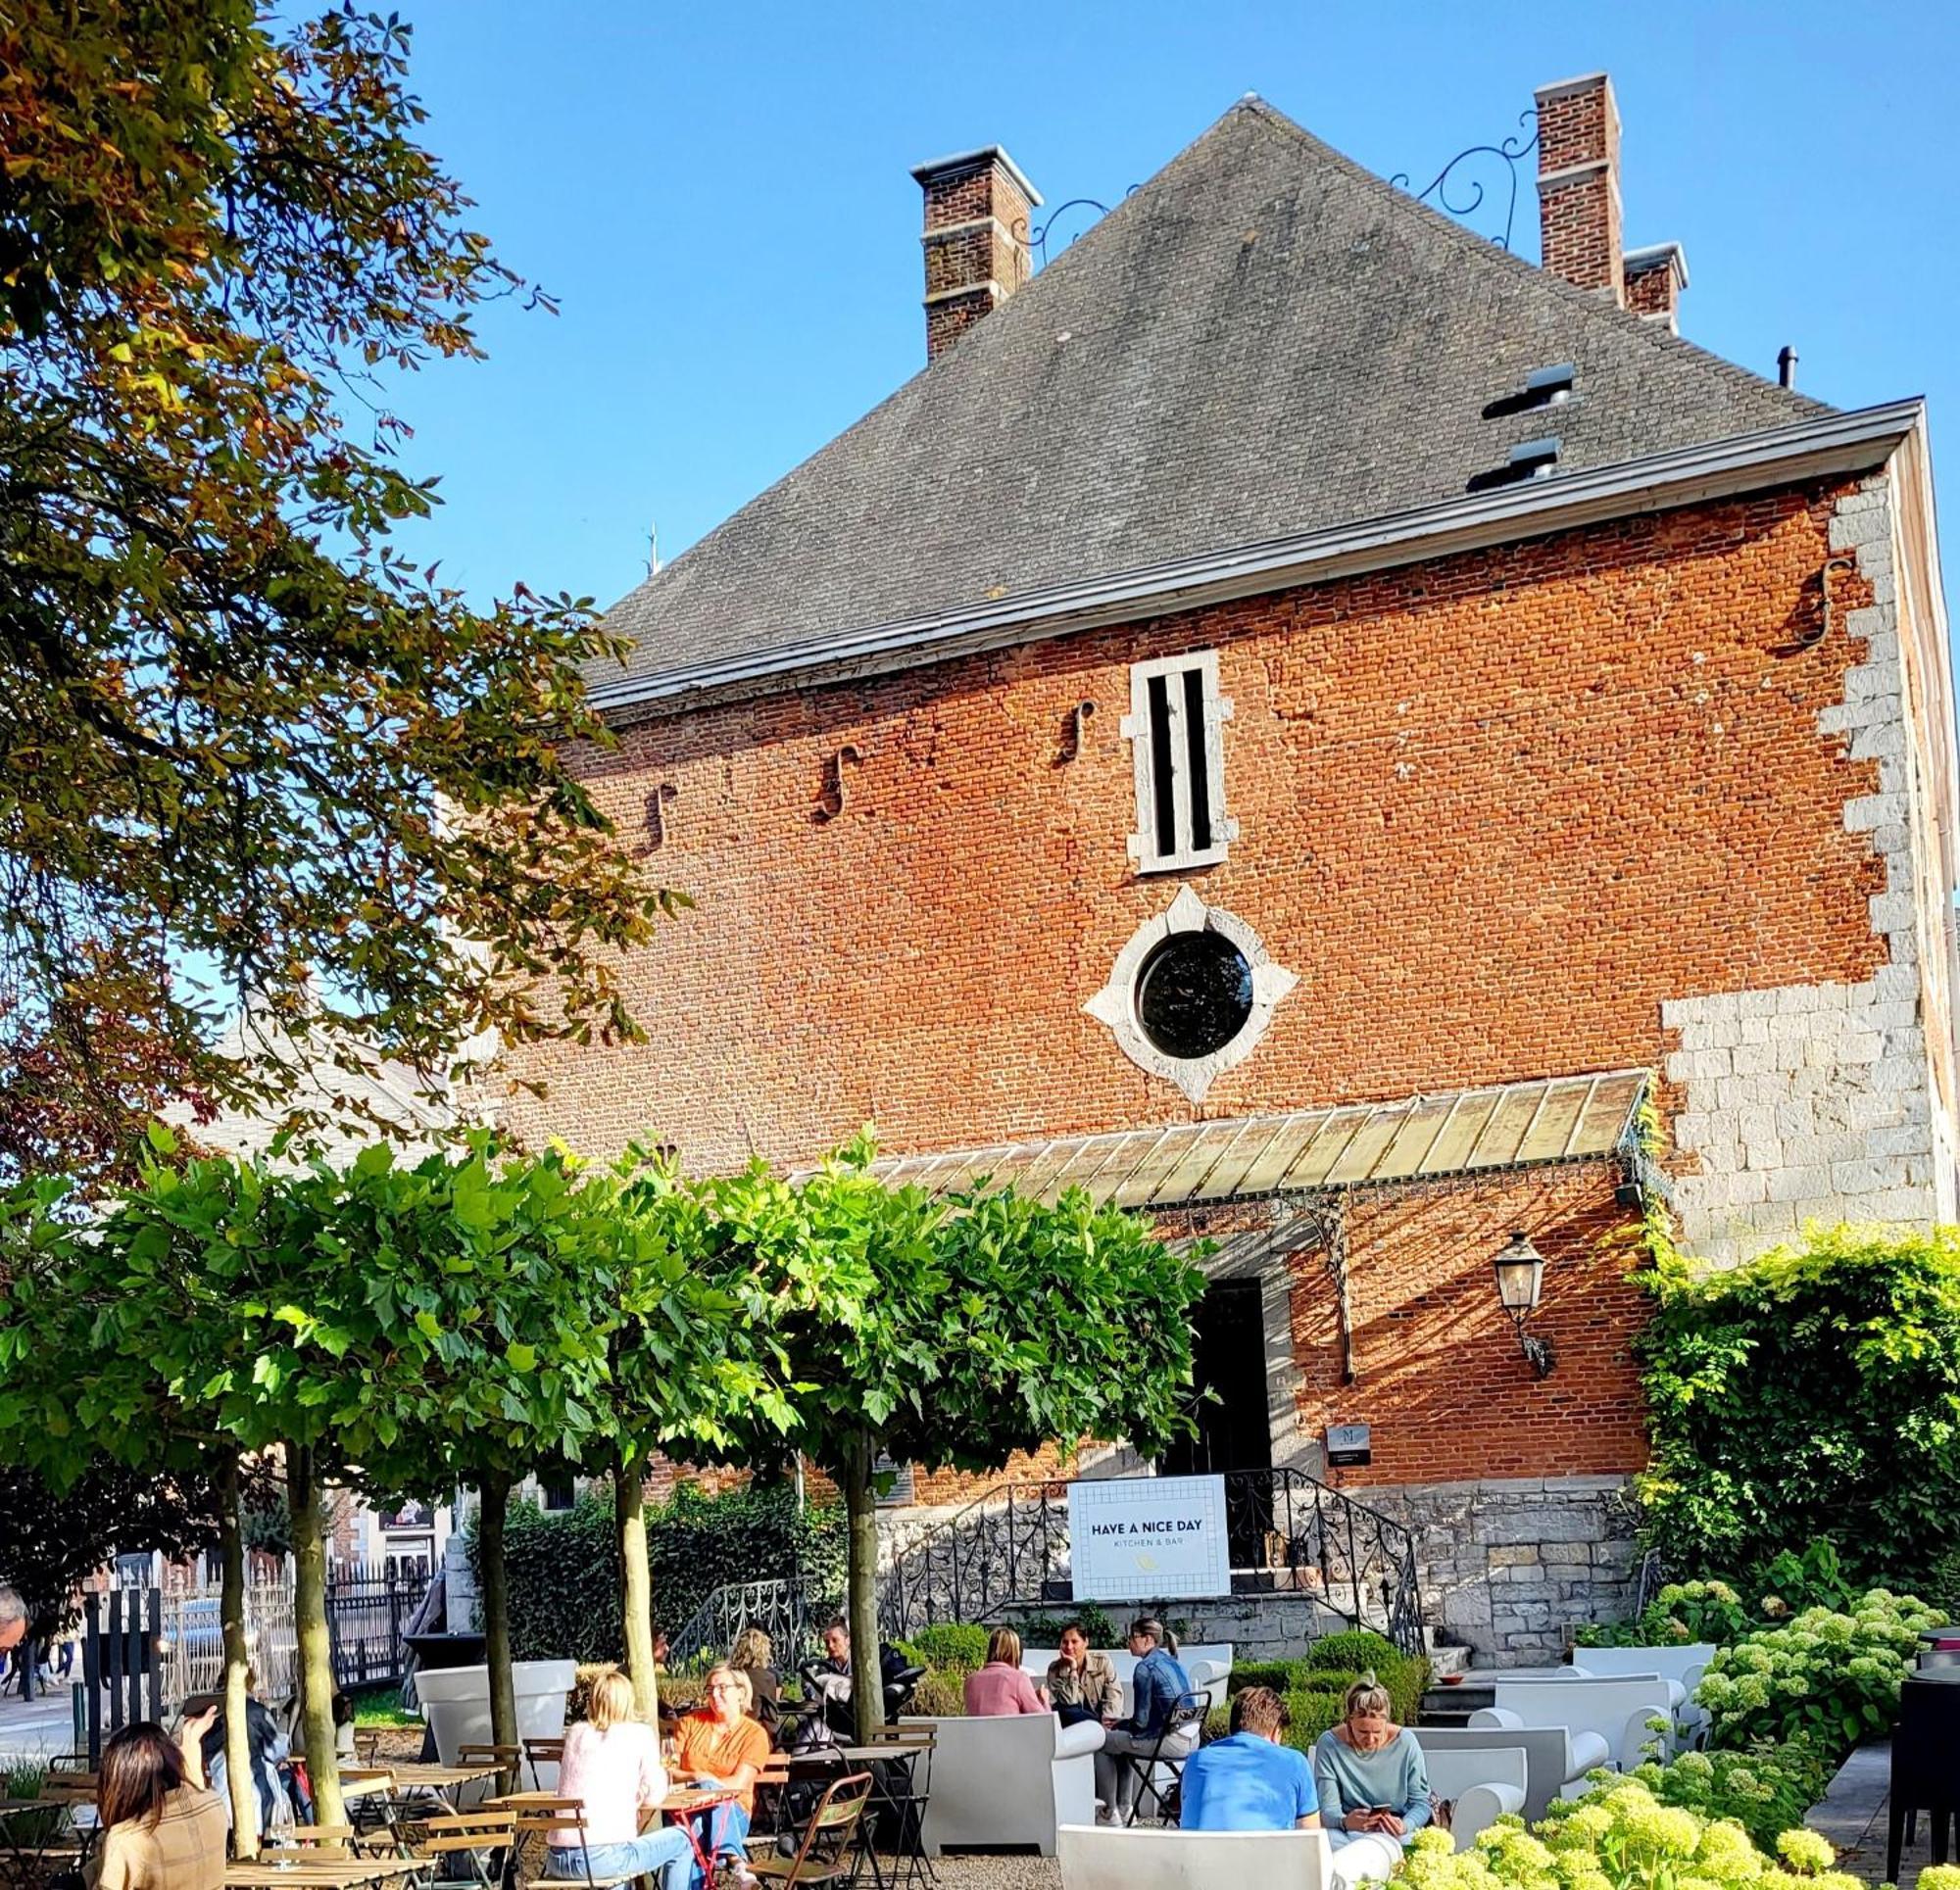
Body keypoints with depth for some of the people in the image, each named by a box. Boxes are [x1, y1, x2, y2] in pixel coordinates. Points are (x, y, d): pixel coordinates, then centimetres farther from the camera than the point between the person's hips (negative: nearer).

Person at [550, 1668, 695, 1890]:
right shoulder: (640, 1734, 2)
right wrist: (661, 1772, 24)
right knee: (681, 1841, 17)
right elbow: (653, 1796, 4)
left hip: (558, 1861, 6)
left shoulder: (575, 1733, 14)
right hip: (604, 1858, -5)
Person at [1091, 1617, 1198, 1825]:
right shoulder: (1174, 1662, 14)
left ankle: (1110, 1814, 13)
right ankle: (1123, 1810, 31)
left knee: (1101, 1741, 5)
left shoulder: (1145, 1668, -12)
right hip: (1191, 1739, 9)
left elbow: (1140, 1722, -12)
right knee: (1123, 1739, 29)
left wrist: (1118, 1724, 7)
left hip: (1171, 1742, -9)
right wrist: (1121, 1723, 20)